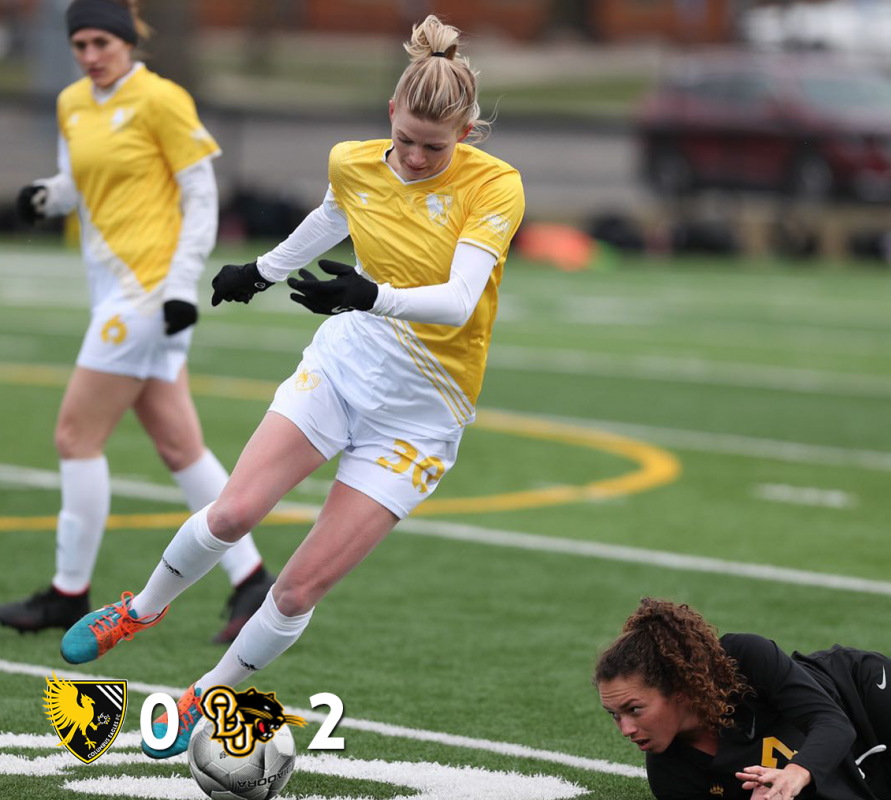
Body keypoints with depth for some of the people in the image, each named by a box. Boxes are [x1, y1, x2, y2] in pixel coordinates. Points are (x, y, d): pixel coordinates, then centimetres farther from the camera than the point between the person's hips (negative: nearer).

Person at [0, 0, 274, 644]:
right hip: (112, 284, 8)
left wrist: (182, 284, -16)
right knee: (179, 447, 5)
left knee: (78, 435, -6)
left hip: (150, 286, -8)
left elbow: (202, 195, -9)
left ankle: (71, 593, 3)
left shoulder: (159, 100, -9)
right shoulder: (73, 104, 13)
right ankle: (251, 580, 8)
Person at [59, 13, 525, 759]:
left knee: (303, 587, -6)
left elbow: (458, 300, -29)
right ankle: (141, 609, 15)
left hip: (423, 407, -3)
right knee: (234, 511, -15)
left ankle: (204, 700, 17)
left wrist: (374, 296, -46)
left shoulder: (495, 185, -17)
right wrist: (263, 270, 35)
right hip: (348, 358, 3)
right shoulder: (353, 164, -3)